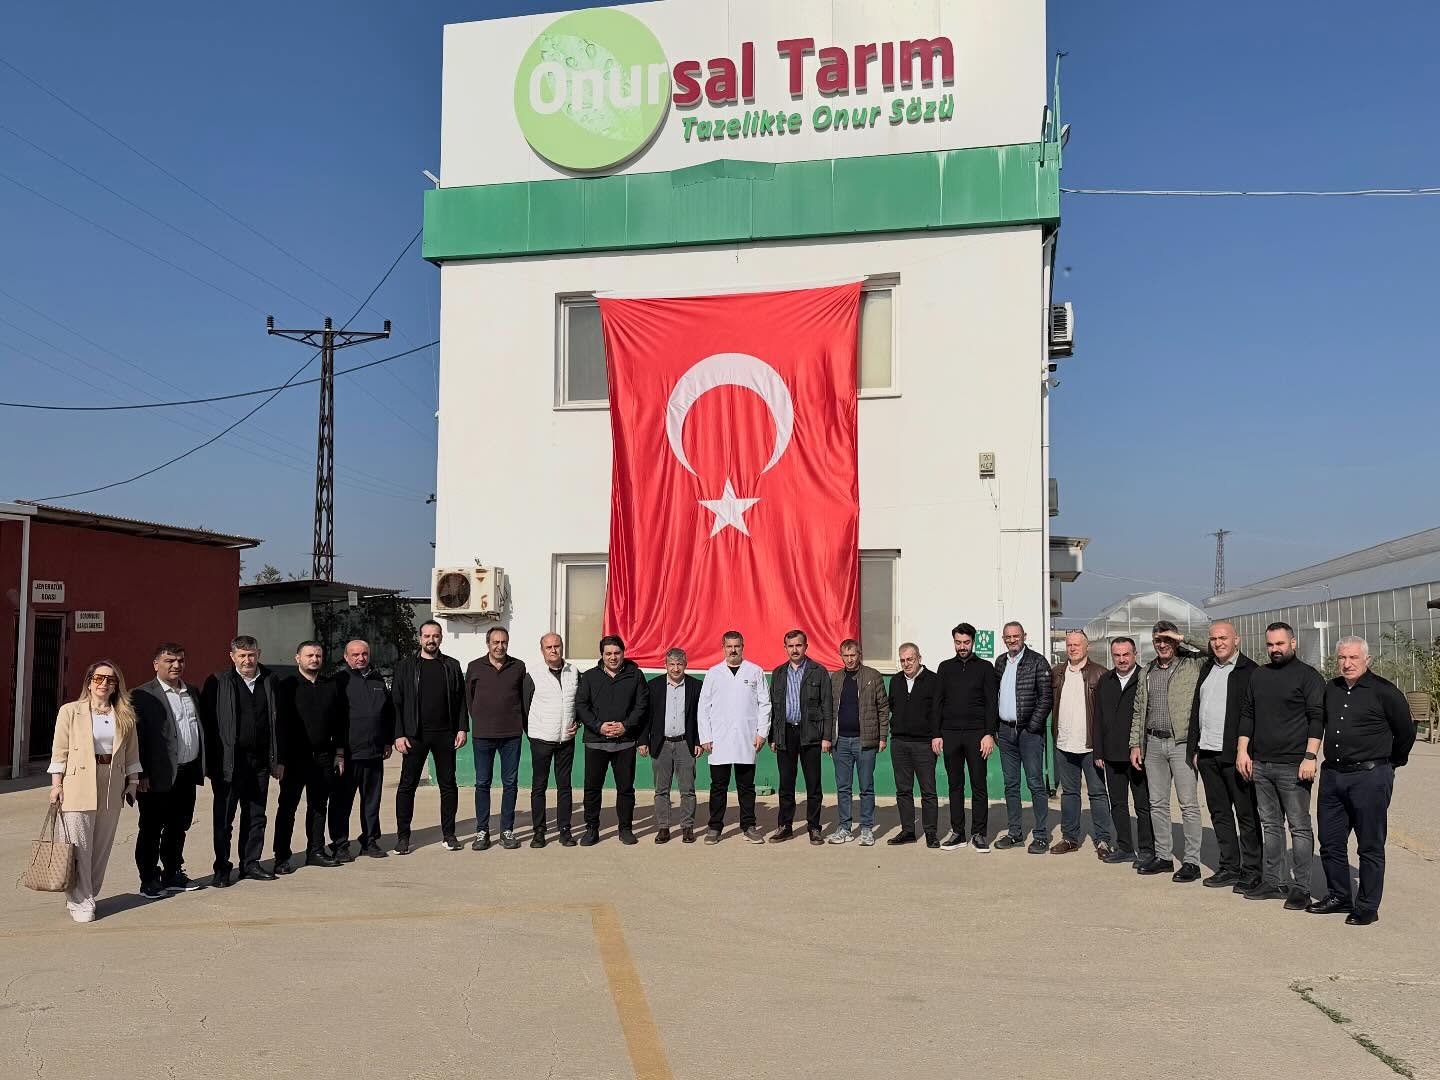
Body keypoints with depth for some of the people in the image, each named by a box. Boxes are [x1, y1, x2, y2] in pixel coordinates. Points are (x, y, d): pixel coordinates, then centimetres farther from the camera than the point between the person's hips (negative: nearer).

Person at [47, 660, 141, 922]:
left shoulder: (124, 716, 9)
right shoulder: (70, 711, 1)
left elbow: (132, 752, 12)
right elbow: (59, 750, -1)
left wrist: (132, 781, 7)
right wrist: (56, 784, -5)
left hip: (112, 787, 4)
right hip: (78, 785, -3)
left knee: (103, 845, 8)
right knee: (79, 846, -2)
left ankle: (88, 894, 22)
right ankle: (80, 902, 6)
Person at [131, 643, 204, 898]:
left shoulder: (193, 692, 13)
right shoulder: (143, 695, -8)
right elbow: (136, 737, -11)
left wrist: (201, 767, 13)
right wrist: (141, 774, -15)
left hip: (188, 773, 6)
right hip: (159, 777, -6)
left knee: (178, 828, 16)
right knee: (151, 830, 4)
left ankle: (173, 874, 28)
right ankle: (149, 881, 13)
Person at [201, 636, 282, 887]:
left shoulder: (269, 680, 7)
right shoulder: (218, 683, -5)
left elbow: (276, 722, 12)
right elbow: (206, 723, -6)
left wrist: (277, 759, 10)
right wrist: (210, 762, -10)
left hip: (260, 760, 4)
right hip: (228, 761, -4)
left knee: (256, 816, 11)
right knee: (223, 818, 3)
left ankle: (250, 863, 23)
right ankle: (222, 870, 12)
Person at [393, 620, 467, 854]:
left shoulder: (452, 666, 8)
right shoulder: (406, 666, 3)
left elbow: (461, 700, 9)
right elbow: (396, 702, 0)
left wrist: (462, 729, -1)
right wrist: (399, 735, -7)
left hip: (445, 735, 2)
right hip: (414, 736, -2)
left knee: (448, 785, 6)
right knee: (407, 785, 2)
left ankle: (448, 834, 14)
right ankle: (402, 836, 10)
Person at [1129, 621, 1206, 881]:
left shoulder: (1192, 665, -2)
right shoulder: (1147, 672, 14)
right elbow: (1138, 711, 18)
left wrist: (1182, 642, -13)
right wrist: (1135, 744, 12)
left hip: (1182, 743, -5)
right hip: (1153, 743, 6)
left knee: (1189, 804, -2)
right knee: (1157, 803, 11)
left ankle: (1192, 861, 4)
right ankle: (1163, 856, 21)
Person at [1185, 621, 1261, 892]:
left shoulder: (1249, 671, -7)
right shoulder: (1206, 669, 15)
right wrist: (1194, 748, 13)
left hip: (1235, 755, -7)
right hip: (1207, 755, 7)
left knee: (1247, 815, 2)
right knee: (1219, 813, 13)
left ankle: (1251, 872, 8)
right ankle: (1229, 867, 22)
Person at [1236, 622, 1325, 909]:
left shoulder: (1308, 676, -3)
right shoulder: (1258, 675, 15)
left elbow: (1317, 718, -9)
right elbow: (1247, 714, 19)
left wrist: (1310, 757, -16)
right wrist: (1242, 750, 10)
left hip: (1292, 766, -6)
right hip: (1261, 764, 6)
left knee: (1300, 826, -1)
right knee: (1270, 824, 11)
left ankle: (1301, 887, 2)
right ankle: (1273, 882, 17)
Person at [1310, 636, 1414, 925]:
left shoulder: (1384, 692, -8)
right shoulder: (1330, 690, 9)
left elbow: (1406, 731, 2)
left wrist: (1391, 762, 11)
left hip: (1369, 777, -6)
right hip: (1332, 775, 6)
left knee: (1370, 847, 3)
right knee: (1330, 842, 12)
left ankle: (1367, 906, 12)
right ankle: (1338, 896, 26)